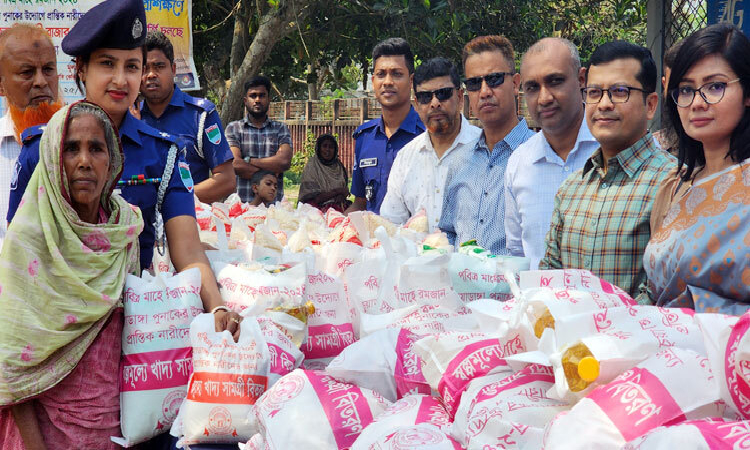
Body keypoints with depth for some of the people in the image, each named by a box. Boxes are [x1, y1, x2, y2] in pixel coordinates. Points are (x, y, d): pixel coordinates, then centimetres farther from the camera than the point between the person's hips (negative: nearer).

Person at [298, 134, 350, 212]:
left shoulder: (339, 166, 14)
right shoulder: (311, 167, -1)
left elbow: (346, 190, 16)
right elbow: (314, 199, -8)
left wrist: (341, 195, -8)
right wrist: (337, 191, -7)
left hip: (339, 206, 5)